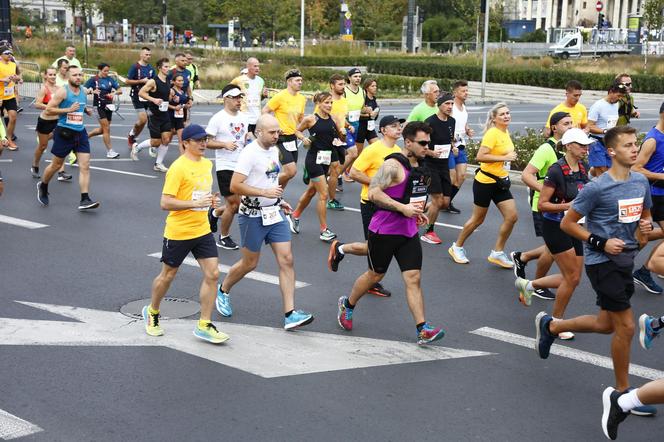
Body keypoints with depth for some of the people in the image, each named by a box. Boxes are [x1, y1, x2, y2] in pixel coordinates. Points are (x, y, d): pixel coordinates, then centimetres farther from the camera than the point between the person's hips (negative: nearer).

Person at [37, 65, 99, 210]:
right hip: (64, 133, -5)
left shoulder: (83, 91, 8)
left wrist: (85, 110, 7)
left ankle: (85, 200, -7)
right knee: (56, 165, 10)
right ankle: (43, 187, 37)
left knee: (85, 166, -6)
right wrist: (68, 110, -22)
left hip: (80, 132, 5)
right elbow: (48, 110, -14)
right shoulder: (62, 91, -12)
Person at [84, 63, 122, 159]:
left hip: (108, 106, 5)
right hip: (99, 106, -5)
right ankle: (110, 151, 0)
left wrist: (114, 93, -17)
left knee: (102, 129, 13)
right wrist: (92, 91, -21)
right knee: (106, 129, -7)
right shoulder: (93, 79, -5)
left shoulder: (110, 79, 5)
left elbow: (120, 90, 4)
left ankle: (85, 136, 37)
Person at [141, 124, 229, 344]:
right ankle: (151, 312, 37)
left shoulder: (207, 164, 8)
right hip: (178, 232, -6)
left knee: (212, 274, -5)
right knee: (167, 275, 11)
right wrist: (195, 203, -27)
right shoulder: (178, 168, -17)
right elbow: (165, 203, -21)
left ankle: (204, 325, 4)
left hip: (202, 230, 6)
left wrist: (209, 201, 8)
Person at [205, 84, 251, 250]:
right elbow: (207, 142, -9)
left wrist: (249, 137, 1)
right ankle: (224, 238, 16)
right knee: (234, 203, -4)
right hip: (226, 167, -6)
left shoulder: (244, 117, 11)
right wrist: (225, 144, -22)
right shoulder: (218, 118, -9)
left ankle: (215, 213, 34)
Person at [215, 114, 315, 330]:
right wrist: (265, 193, -25)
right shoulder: (250, 153, -17)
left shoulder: (274, 150, 8)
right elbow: (235, 186, -24)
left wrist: (279, 200, 15)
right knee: (250, 263, 7)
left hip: (274, 213, 7)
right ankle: (223, 291, 37)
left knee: (286, 259, -4)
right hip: (253, 216, -7)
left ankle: (290, 314, -4)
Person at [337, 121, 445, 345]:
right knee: (375, 275, 11)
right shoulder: (393, 165, -17)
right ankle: (347, 305, 37)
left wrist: (417, 212, 11)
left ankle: (423, 330, -7)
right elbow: (373, 193, -23)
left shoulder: (419, 166, 11)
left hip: (408, 232, 7)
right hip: (384, 231, -7)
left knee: (413, 278, -3)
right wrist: (403, 208, -27)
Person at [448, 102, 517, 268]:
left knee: (512, 217, 0)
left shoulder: (505, 132, 7)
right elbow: (480, 156, -27)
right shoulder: (492, 133, -19)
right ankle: (457, 247, 27)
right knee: (478, 219, 6)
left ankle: (497, 253, 13)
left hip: (501, 182, 8)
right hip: (485, 182, -8)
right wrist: (504, 158, -26)